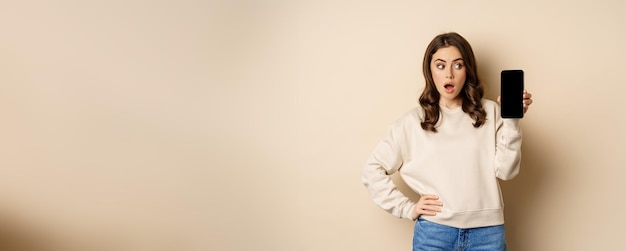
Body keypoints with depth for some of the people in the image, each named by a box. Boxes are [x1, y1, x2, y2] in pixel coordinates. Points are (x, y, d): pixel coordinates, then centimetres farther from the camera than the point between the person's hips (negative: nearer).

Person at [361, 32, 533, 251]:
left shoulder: (490, 112, 4)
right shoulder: (413, 121, 0)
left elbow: (506, 170, -3)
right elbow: (372, 169, 1)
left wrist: (512, 121, -10)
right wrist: (407, 208, -4)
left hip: (487, 232, 1)